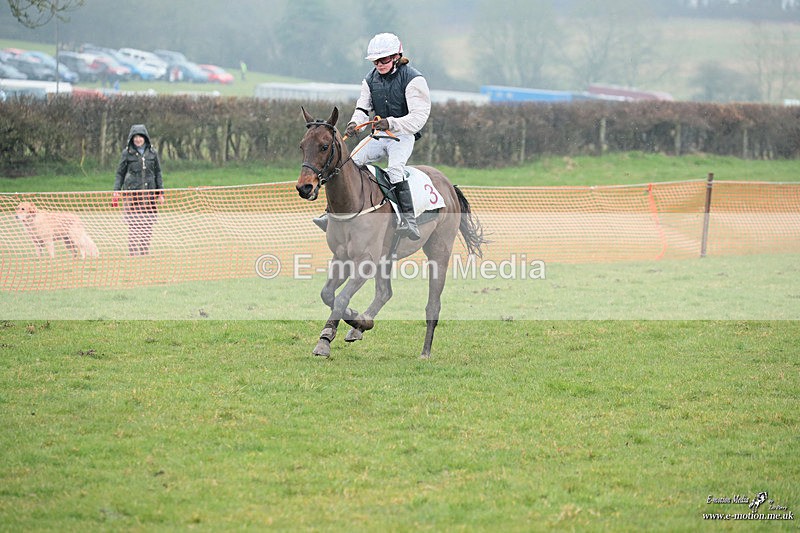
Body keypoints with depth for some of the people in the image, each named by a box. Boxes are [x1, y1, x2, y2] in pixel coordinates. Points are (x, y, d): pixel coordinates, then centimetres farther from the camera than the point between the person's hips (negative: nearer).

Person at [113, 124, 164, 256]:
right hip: (131, 193, -2)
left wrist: (160, 193, 11)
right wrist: (116, 192, -1)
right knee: (133, 225, -7)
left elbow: (158, 173, 15)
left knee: (148, 225, -1)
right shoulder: (127, 153, 3)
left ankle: (145, 252, 5)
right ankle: (133, 253, -4)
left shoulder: (152, 153, 9)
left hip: (149, 193, 2)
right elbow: (120, 173, 7)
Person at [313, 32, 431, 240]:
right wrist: (355, 122, -17)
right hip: (378, 135, 6)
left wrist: (391, 123, -35)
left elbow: (418, 116, -19)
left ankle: (409, 220, -36)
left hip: (403, 135, -6)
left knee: (395, 168, -32)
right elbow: (363, 108, 8)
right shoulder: (371, 79, 7)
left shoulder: (413, 79, -12)